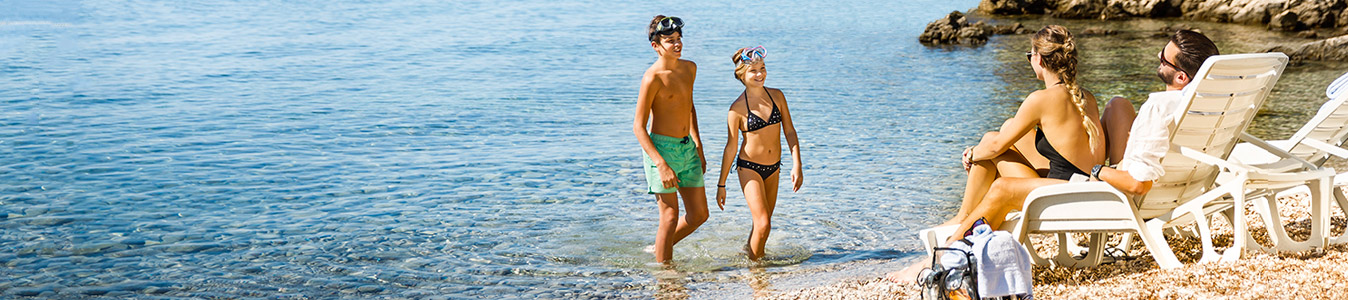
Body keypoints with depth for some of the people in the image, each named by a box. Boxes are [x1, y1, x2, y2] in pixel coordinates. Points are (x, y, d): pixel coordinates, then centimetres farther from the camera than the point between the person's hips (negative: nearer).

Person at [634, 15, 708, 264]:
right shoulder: (653, 78, -16)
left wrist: (698, 148, 20)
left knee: (699, 215, 11)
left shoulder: (690, 68, 8)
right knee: (670, 217, -6)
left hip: (688, 148, 8)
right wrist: (661, 165, -23)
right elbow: (638, 127, -16)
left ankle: (658, 248, 31)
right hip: (661, 148, -8)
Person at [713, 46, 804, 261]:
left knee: (763, 222, 16)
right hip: (749, 168, -5)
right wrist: (721, 185, -3)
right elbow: (731, 147, -7)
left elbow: (790, 132, 3)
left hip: (773, 169, 5)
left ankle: (750, 248, 40)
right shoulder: (738, 108, -13)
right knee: (763, 224, -12)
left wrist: (797, 165, -7)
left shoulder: (776, 96, -1)